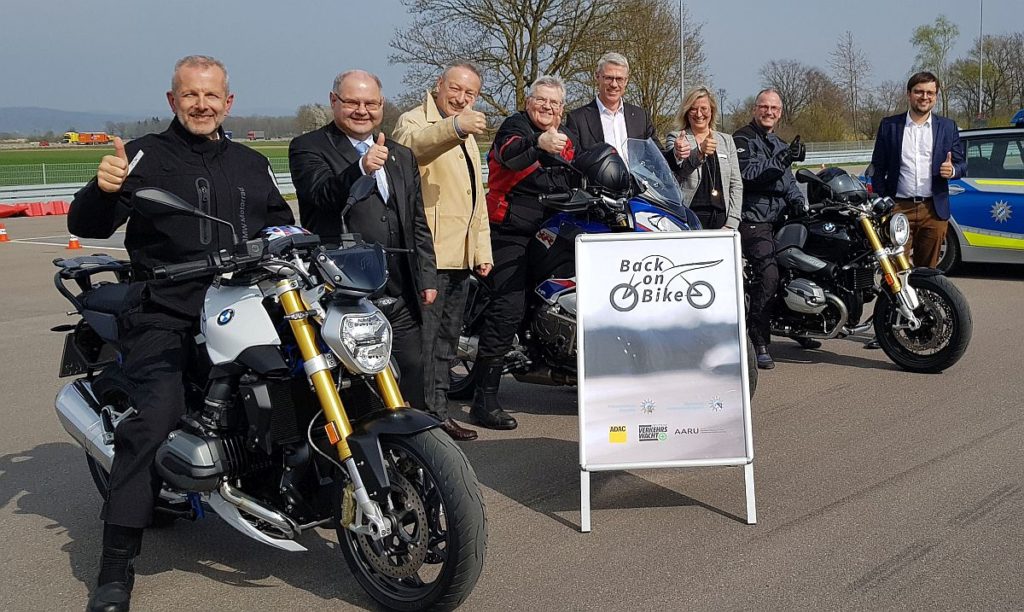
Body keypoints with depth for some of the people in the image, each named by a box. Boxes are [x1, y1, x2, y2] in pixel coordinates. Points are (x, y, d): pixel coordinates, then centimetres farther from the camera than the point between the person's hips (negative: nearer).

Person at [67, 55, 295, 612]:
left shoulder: (251, 164, 21)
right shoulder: (146, 156, 5)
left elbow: (281, 226, 27)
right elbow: (86, 226, -4)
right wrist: (103, 189, -25)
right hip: (164, 314, -5)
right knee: (157, 417, -22)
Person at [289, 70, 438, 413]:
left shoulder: (402, 157, 20)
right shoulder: (308, 148, 1)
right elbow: (321, 194, -20)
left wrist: (427, 277, 13)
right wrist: (361, 169, -37)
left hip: (401, 303, 6)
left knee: (413, 382, 11)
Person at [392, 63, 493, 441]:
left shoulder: (467, 136, 25)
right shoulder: (414, 120, -5)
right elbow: (414, 144, -32)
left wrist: (482, 249, 23)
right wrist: (454, 127, -51)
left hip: (460, 256, 9)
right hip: (427, 254, -9)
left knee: (446, 341, 15)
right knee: (422, 340, -8)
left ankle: (439, 413, 24)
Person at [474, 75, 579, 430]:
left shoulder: (566, 138, 19)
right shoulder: (515, 125, -3)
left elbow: (573, 184, 27)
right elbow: (510, 154, -27)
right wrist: (539, 143, -47)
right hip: (512, 231, -7)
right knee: (508, 309, -15)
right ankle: (484, 398, -13)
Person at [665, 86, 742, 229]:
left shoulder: (726, 141, 19)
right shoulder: (675, 138, 10)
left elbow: (736, 184, 14)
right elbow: (675, 172, -9)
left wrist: (731, 223, 3)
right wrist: (700, 152, -26)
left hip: (721, 217, 3)